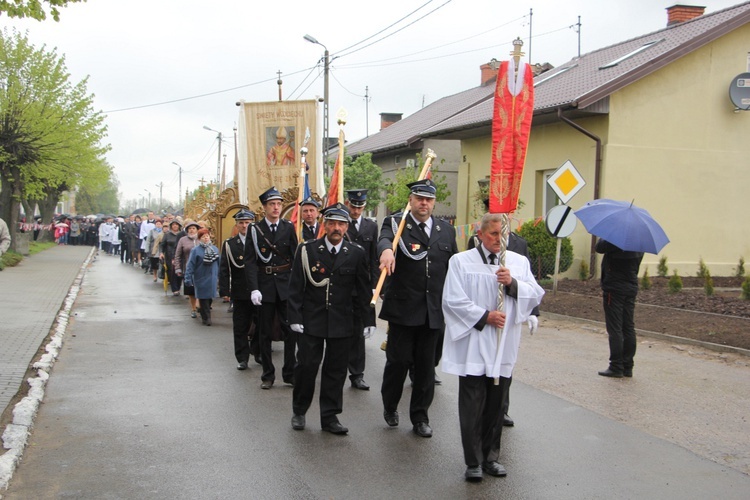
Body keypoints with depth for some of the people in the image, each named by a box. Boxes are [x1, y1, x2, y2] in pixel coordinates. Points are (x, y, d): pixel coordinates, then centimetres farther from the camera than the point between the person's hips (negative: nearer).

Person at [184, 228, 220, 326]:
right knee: (204, 298, 0)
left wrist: (219, 276, 14)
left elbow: (218, 263, 12)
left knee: (210, 298, 10)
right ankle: (206, 318, 9)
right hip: (201, 279, -4)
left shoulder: (215, 249, 4)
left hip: (212, 279, 4)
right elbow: (190, 265, -11)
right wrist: (188, 279, -14)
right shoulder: (196, 250, -9)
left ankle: (205, 315, 31)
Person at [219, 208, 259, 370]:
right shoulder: (229, 244, 6)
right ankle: (242, 358, 14)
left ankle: (258, 353, 24)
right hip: (240, 293, 1)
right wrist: (224, 290, -5)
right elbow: (224, 270, 3)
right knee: (240, 328, 5)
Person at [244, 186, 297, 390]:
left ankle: (289, 373, 13)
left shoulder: (288, 227, 2)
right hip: (265, 285, 0)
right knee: (265, 333, 7)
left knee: (290, 330, 2)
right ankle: (268, 375, 17)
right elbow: (249, 261, -4)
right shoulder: (255, 230, -2)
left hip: (286, 284, 1)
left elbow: (295, 257, 3)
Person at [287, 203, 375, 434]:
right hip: (311, 320, -1)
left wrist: (369, 319, 0)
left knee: (336, 370, 6)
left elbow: (364, 290, 4)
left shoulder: (356, 254, 1)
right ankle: (299, 411, 21)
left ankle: (329, 417, 18)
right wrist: (295, 317, -7)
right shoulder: (307, 250, -2)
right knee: (306, 365, 1)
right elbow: (295, 287, -1)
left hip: (342, 322, 1)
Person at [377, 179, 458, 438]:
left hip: (434, 310, 3)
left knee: (426, 365, 8)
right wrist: (387, 250, -49)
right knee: (398, 360, 3)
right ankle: (390, 406, 28)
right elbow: (385, 239, -25)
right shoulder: (395, 223, -2)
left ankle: (420, 417, 21)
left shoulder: (447, 231, 11)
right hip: (402, 308, -3)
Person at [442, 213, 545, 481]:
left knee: (496, 405, 10)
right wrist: (484, 316, -12)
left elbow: (536, 295, 6)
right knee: (472, 405, -2)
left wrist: (513, 283, -11)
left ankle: (491, 457, 23)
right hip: (473, 346, -3)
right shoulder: (461, 261, 0)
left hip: (503, 348, 4)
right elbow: (453, 300, -7)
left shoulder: (518, 262, 10)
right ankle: (474, 462, 8)